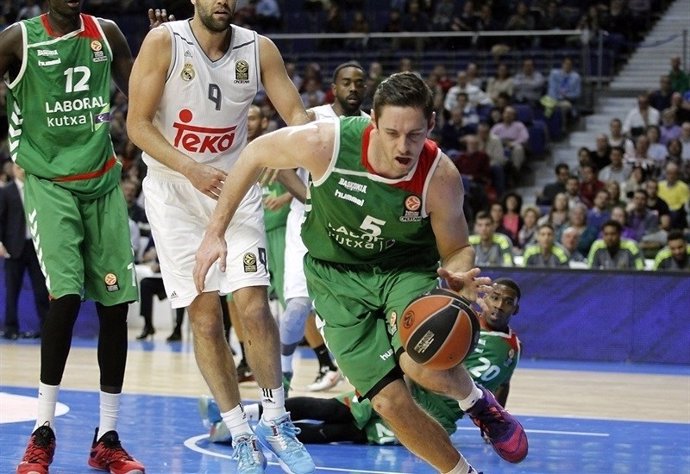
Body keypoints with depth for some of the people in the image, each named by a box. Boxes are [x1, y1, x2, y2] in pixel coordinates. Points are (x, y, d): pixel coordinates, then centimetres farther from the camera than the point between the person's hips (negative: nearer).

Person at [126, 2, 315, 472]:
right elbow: (138, 124, -13)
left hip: (235, 184, 2)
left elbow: (296, 114, -3)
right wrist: (192, 169, -25)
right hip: (174, 190, -2)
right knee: (205, 317, -2)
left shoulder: (259, 49, -4)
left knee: (254, 306, -9)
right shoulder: (164, 42, -13)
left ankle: (276, 422, 7)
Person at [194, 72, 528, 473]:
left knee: (422, 365, -30)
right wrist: (216, 232, -8)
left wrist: (458, 276, -33)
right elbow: (256, 154, -8)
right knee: (391, 402, -10)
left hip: (407, 269, -1)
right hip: (337, 276, 1)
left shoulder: (441, 177, -24)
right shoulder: (327, 143, -27)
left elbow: (457, 251, -8)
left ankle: (479, 402, 4)